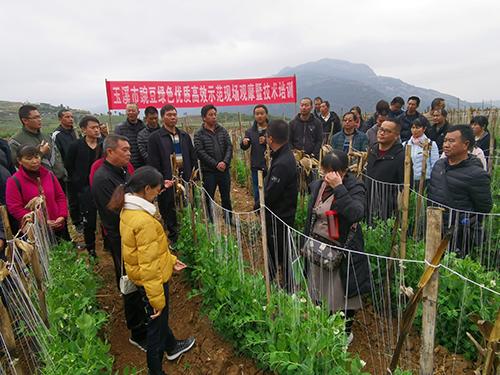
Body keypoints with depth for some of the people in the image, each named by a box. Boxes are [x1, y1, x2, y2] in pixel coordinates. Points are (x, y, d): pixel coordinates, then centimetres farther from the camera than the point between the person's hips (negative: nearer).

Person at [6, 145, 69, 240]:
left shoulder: (49, 174, 8)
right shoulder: (14, 181, -5)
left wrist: (62, 216, -6)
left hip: (58, 227, 4)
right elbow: (15, 208, -10)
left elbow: (60, 196, 12)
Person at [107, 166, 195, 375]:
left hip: (139, 276, 9)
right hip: (152, 279, -9)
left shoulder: (128, 209, -2)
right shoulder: (144, 221, -32)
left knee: (160, 316, 29)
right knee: (157, 321, 13)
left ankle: (171, 346, 53)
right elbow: (148, 265, -28)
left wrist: (171, 259, 12)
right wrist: (157, 299, -20)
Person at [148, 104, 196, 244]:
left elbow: (193, 158, 15)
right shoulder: (155, 138, -3)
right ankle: (173, 239, 21)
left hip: (185, 180, 4)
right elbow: (153, 163, -7)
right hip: (167, 182, -4)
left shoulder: (184, 135, 12)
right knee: (169, 214, 7)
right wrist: (161, 181, -14)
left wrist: (193, 175, 6)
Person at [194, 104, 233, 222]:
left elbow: (229, 147, 2)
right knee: (209, 199, 5)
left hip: (224, 170, 3)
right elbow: (200, 152, -12)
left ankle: (229, 220, 28)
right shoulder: (199, 134, -3)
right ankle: (210, 222, 18)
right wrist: (216, 164, -17)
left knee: (226, 197, 14)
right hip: (209, 171, -3)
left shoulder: (223, 131, 7)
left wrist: (225, 162, -14)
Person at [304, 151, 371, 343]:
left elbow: (356, 214, -34)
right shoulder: (317, 186, 3)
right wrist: (307, 244, 19)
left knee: (342, 295, 9)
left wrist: (339, 187, -35)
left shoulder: (355, 188, -15)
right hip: (317, 248, 6)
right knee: (318, 293, 17)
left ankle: (346, 332, 34)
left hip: (342, 252, -5)